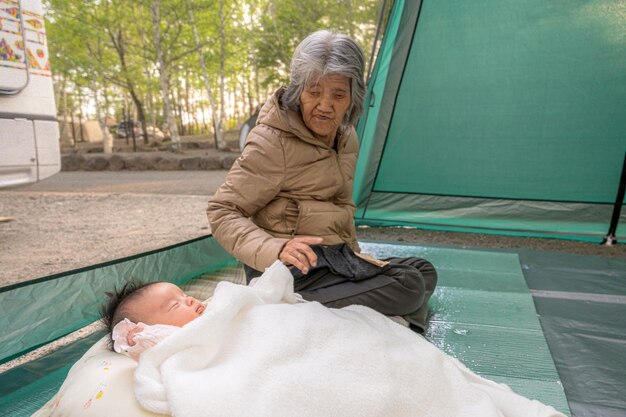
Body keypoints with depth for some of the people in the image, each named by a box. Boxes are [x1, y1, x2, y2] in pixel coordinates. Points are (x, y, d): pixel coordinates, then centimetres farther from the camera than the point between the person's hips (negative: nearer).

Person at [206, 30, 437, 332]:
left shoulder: (345, 137, 9)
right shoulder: (272, 141, -15)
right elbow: (222, 212, -14)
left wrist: (354, 254, 22)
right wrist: (275, 250, -30)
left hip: (334, 258, 9)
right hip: (291, 273, -9)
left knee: (424, 272, 11)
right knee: (408, 288, -19)